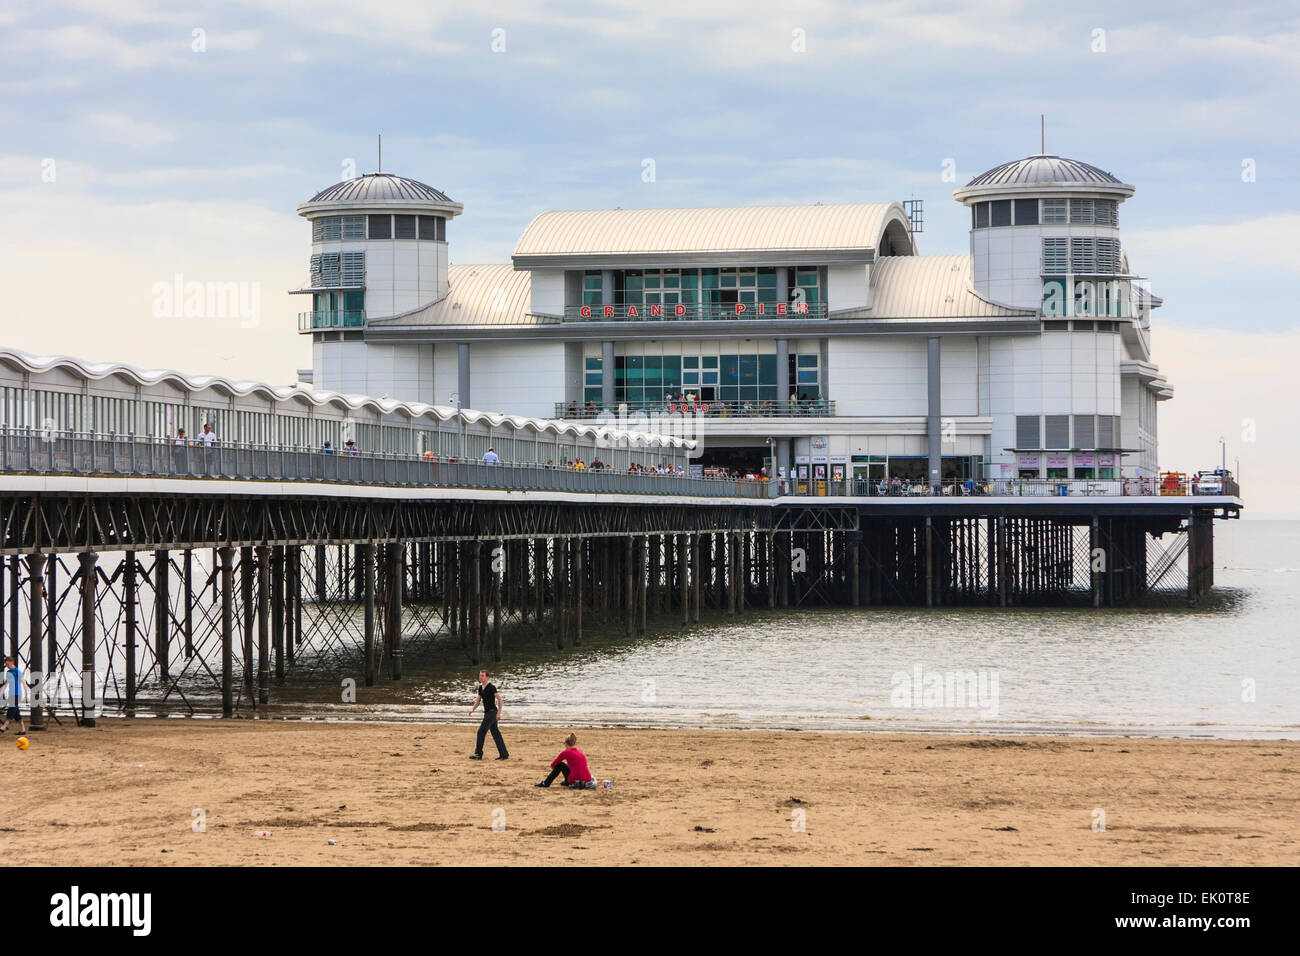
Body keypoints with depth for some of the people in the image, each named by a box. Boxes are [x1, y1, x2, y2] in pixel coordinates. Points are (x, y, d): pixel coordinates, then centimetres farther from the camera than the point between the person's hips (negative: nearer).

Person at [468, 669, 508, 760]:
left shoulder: (491, 687, -14)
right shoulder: (481, 687, 11)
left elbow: (499, 699, -15)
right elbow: (478, 700, 19)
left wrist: (499, 713, -19)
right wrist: (472, 709, 3)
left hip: (492, 712, -9)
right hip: (487, 712, 9)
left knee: (481, 731, -10)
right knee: (495, 733, 10)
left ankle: (478, 754, -5)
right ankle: (504, 754, 13)